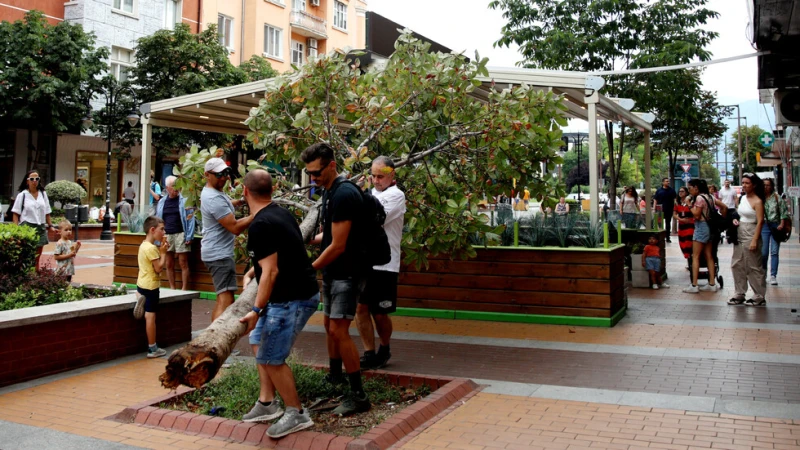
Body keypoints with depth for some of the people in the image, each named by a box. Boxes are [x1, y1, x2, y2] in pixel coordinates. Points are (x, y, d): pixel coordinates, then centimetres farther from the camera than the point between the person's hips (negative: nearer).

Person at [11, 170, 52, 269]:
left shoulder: (43, 194, 11)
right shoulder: (22, 195, 0)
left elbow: (47, 212, 16)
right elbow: (15, 214, -2)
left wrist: (50, 226, 12)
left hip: (40, 228, 4)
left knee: (37, 258, 8)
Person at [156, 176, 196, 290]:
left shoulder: (184, 200, -1)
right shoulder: (162, 202, 11)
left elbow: (190, 219, -5)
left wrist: (189, 237, -12)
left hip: (180, 234, -4)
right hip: (166, 236, 4)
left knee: (183, 264, -2)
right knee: (169, 264, 9)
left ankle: (184, 289, 2)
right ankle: (172, 289, 18)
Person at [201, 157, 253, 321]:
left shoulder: (210, 192, 12)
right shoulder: (215, 198, -20)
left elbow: (224, 206, 35)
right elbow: (235, 227, -24)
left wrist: (241, 201, 18)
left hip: (218, 252, 11)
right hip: (220, 254, -11)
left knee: (222, 299, 19)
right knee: (226, 301, -18)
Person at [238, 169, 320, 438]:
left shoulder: (259, 225, -20)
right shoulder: (281, 213, 9)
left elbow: (271, 272, -23)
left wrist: (256, 310, -20)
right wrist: (253, 271, 25)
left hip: (292, 298, -10)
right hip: (300, 291, 10)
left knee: (271, 358, -4)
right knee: (260, 341, 18)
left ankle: (297, 414, 8)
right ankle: (267, 404, 24)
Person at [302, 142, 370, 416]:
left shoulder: (343, 195, -21)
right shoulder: (329, 192, 11)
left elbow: (338, 245, -22)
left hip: (347, 273, -10)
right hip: (333, 272, 10)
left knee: (339, 331, -12)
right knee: (329, 326, 18)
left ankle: (358, 396, -4)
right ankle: (334, 377, 35)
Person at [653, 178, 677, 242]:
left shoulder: (671, 190, 4)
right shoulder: (659, 190, 1)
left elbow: (675, 199, 6)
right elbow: (655, 200, 1)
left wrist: (675, 209, -3)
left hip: (669, 210, 1)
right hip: (660, 210, -1)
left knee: (668, 223, 9)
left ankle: (667, 237, 16)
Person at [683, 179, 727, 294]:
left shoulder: (699, 198, -13)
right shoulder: (709, 196, 12)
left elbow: (696, 215, -17)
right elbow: (724, 207, 14)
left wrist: (690, 205, -6)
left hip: (701, 227, -9)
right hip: (709, 227, 9)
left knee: (695, 257, -6)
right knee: (709, 257, 10)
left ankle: (694, 286, -8)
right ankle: (712, 284, 12)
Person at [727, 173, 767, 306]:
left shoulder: (757, 201, -12)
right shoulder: (742, 198, 10)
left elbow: (760, 222, -16)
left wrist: (754, 240, -21)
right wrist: (735, 220, 1)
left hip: (750, 236, -8)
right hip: (739, 235, 8)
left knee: (754, 267, -1)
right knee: (736, 265, 10)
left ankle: (759, 297, 10)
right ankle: (739, 295, 19)